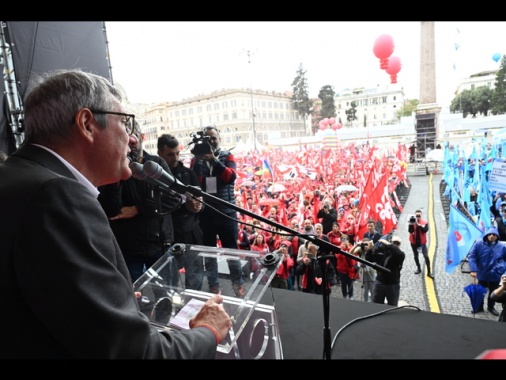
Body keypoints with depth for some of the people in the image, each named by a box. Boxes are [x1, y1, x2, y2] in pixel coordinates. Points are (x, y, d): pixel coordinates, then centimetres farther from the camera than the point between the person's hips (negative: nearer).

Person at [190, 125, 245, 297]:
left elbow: (231, 177, -16)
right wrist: (198, 160, -19)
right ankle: (213, 286, 27)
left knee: (231, 250, 7)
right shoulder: (196, 160, 5)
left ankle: (238, 284, 23)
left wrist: (214, 159, -23)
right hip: (204, 213, 2)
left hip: (226, 211, -1)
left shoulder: (227, 156, 3)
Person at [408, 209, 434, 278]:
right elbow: (410, 231, -18)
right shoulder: (412, 222, -6)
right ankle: (418, 268, 36)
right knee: (416, 256, 16)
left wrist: (419, 225, -29)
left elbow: (425, 230, -22)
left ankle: (429, 272, -2)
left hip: (422, 242, -2)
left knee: (426, 256, -10)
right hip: (414, 242, 2)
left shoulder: (425, 222, -6)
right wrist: (411, 224, -32)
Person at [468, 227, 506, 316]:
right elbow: (471, 256, -17)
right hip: (482, 274, -1)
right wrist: (473, 270, -24)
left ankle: (491, 307, 44)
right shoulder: (478, 243, -17)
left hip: (495, 276, 1)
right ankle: (479, 307, 38)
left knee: (493, 293, 21)